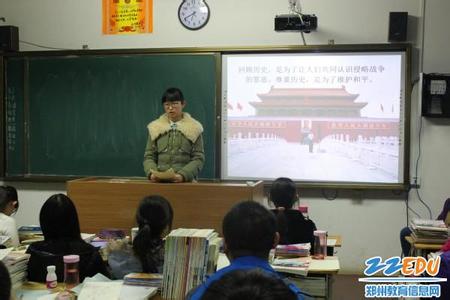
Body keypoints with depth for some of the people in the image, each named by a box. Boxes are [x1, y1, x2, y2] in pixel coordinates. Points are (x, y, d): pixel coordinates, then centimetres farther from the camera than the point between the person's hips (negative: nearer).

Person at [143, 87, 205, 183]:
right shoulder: (155, 128, 12)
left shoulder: (194, 128, 6)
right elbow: (149, 156, 12)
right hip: (160, 181, 1)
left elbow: (198, 158, 3)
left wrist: (183, 175, -13)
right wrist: (151, 173, -7)